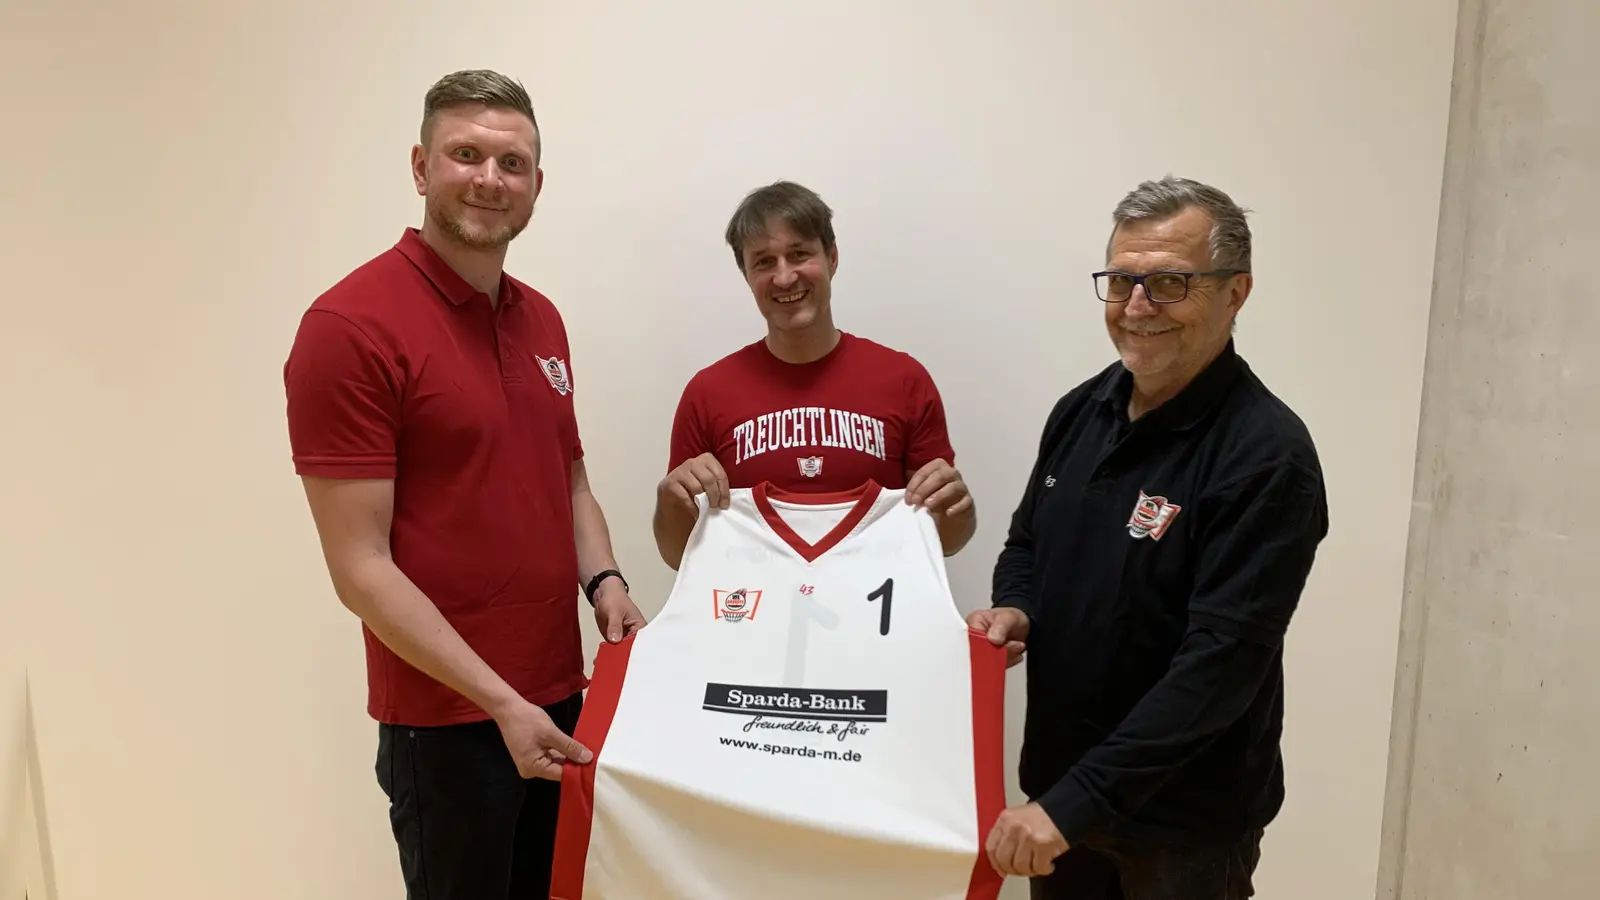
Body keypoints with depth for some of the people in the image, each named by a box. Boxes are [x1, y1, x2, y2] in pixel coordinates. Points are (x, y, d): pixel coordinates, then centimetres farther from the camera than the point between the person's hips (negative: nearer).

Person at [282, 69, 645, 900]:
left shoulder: (542, 319, 7)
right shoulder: (350, 325, -16)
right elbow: (360, 567, -17)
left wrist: (604, 584, -2)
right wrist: (499, 701, -19)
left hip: (562, 697, 7)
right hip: (446, 717, -7)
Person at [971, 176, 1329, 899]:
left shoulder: (1267, 457, -20)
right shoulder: (1081, 411, 0)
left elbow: (1221, 661, -25)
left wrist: (1079, 801, -27)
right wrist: (1014, 610, -9)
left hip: (1188, 819, -5)